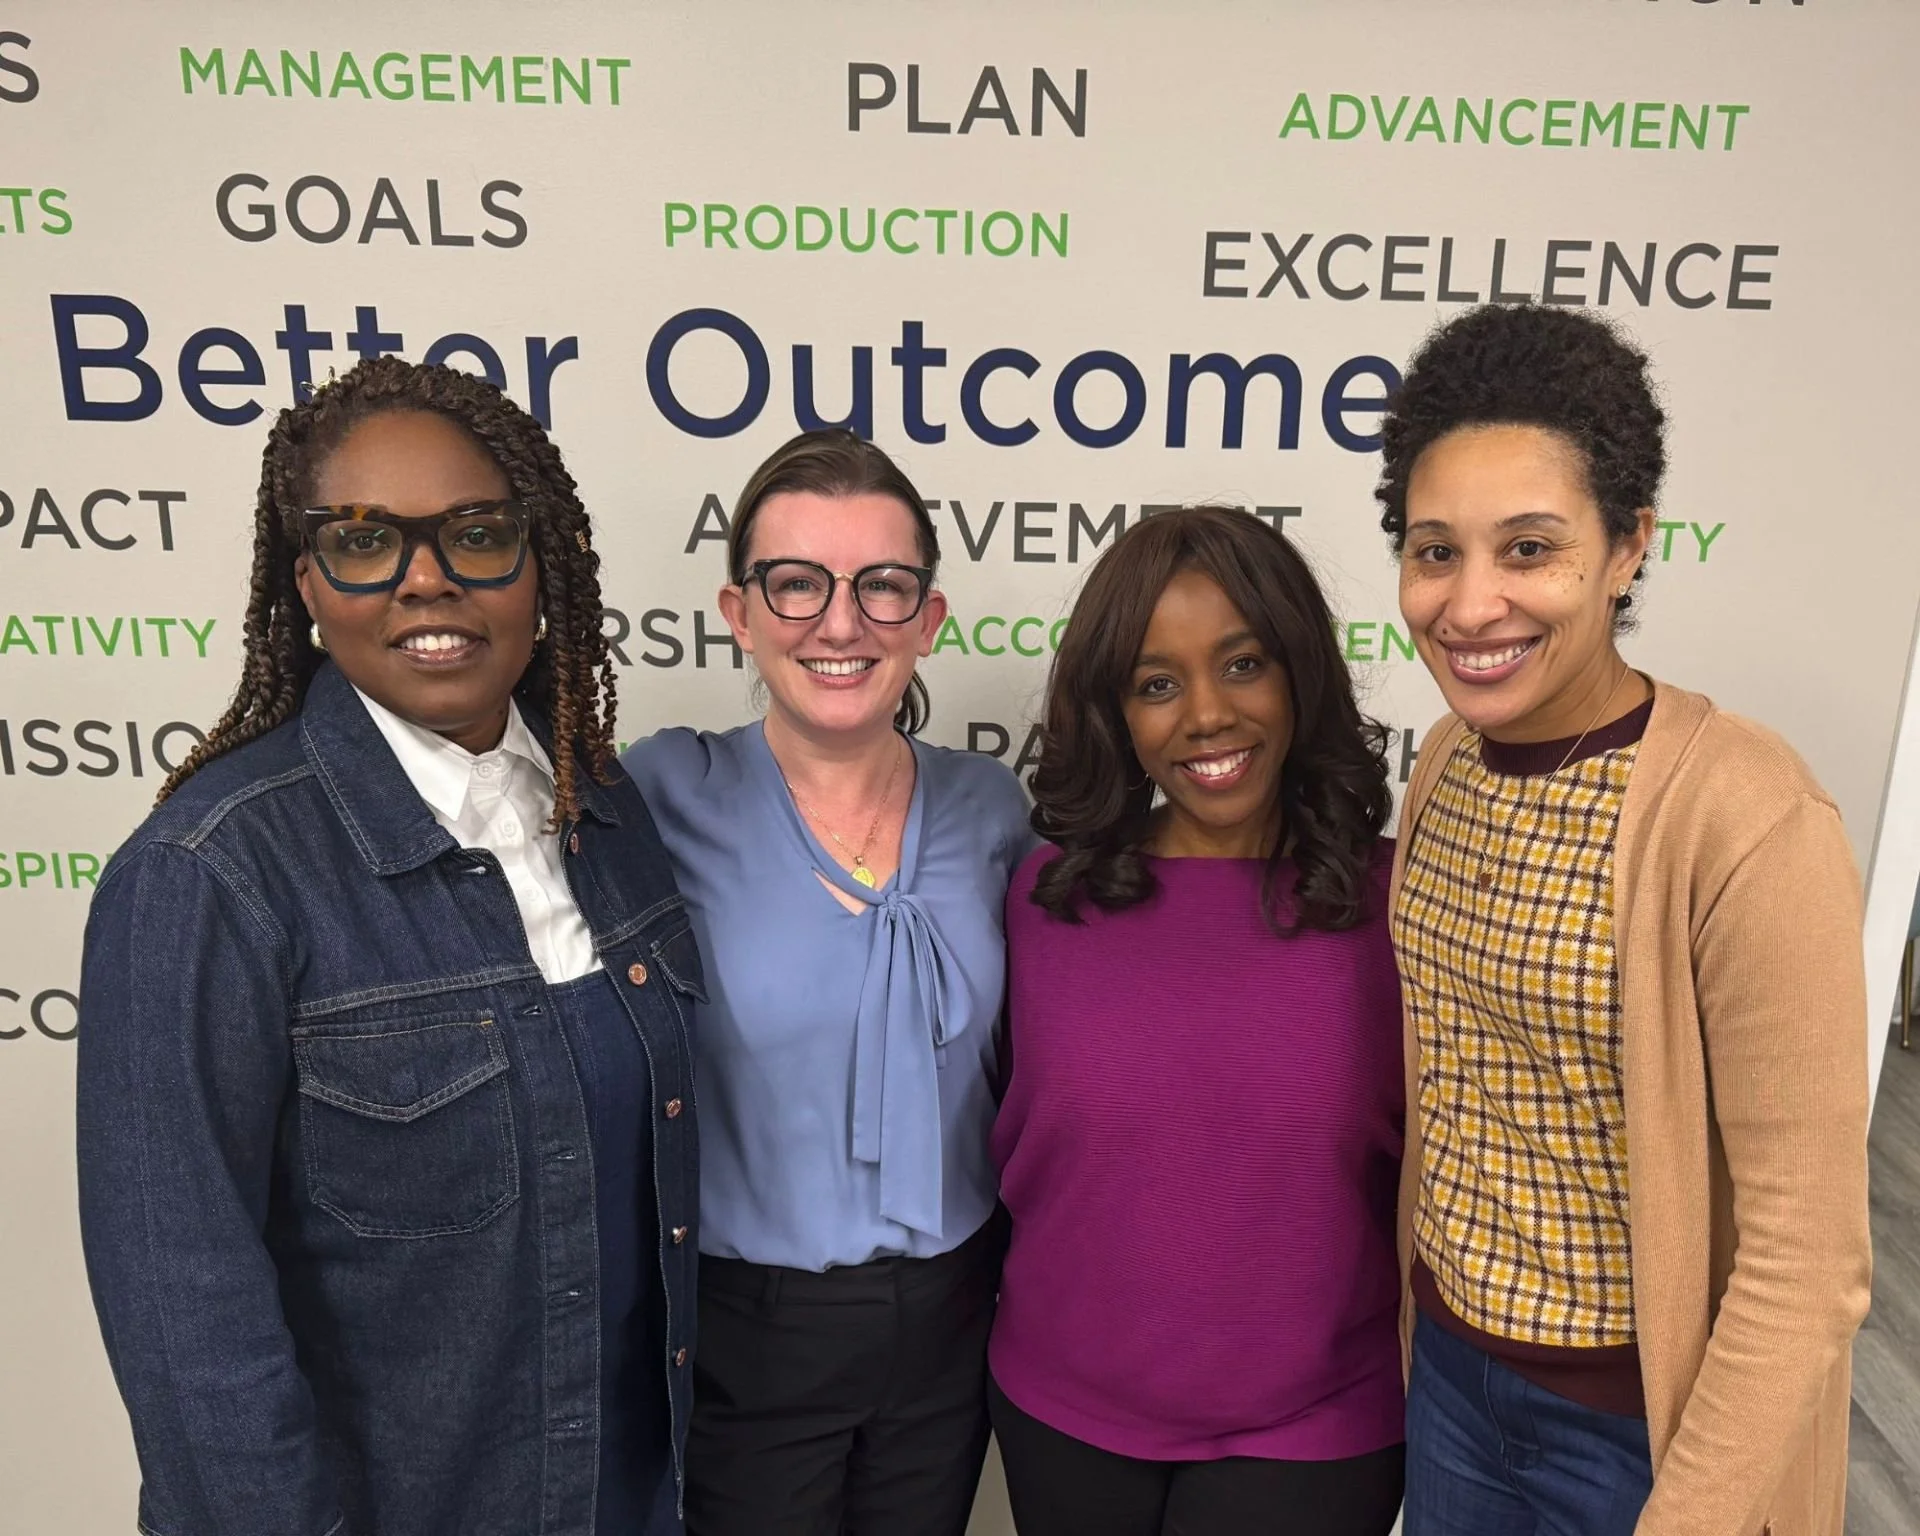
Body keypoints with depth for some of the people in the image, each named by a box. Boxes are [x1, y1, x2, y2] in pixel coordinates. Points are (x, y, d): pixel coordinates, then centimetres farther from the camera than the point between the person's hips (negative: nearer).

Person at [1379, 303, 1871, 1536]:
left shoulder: (1747, 821, -23)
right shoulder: (1448, 764, -4)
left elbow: (1807, 1259, -20)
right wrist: (1429, 1330, 11)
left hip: (1652, 1416, -5)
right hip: (1452, 1368, 6)